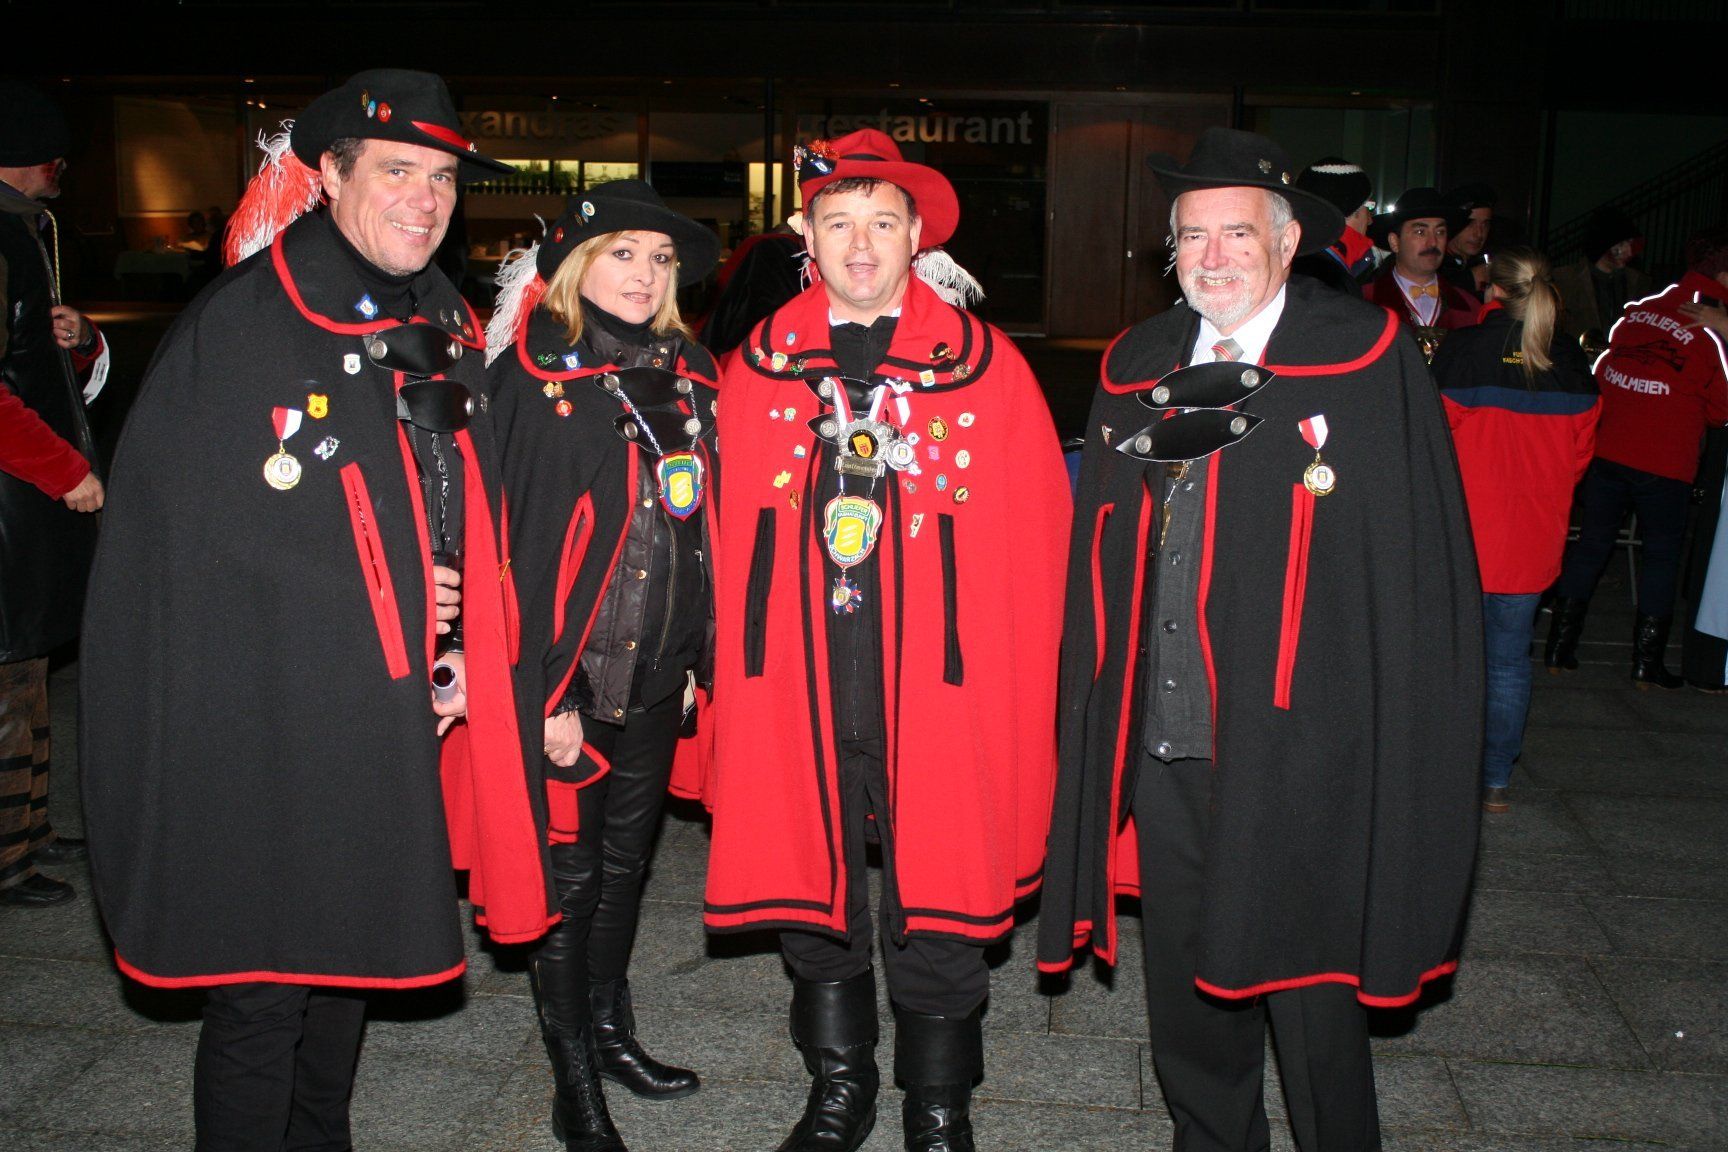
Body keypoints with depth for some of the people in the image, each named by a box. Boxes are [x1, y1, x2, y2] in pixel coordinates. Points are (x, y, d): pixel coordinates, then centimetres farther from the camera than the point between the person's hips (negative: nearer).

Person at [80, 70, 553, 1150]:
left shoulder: (448, 333, 10)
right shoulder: (237, 325, -11)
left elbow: (479, 520, 15)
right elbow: (191, 528, -14)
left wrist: (470, 651, 3)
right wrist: (374, 601, -10)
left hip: (394, 715, 7)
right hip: (262, 729, -7)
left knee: (352, 955, 19)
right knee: (264, 991, 1)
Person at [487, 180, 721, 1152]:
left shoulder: (687, 376, 7)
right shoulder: (535, 376, -10)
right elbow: (517, 545, -13)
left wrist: (705, 652, 8)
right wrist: (546, 693, -16)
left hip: (661, 674, 5)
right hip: (572, 678, -5)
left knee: (627, 857, 19)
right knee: (571, 871, 6)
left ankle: (611, 1027, 39)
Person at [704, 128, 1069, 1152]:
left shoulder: (989, 367, 2)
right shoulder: (756, 370, 7)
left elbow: (1037, 543, 1)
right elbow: (730, 540, 10)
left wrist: (1020, 695, -4)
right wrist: (736, 673, 3)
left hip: (940, 687, -2)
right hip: (796, 691, 2)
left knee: (937, 906, 7)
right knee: (813, 895, 13)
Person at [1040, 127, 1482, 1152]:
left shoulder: (1369, 357, -4)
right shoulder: (1135, 367, 11)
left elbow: (1418, 562, -7)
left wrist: (1400, 744, -12)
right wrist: (1099, 709, 10)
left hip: (1298, 745, -5)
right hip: (1160, 741, 5)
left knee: (1310, 985, 6)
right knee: (1184, 985, 17)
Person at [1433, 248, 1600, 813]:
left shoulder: (1462, 351, -9)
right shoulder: (1572, 363, 1)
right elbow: (1580, 453, 9)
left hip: (1465, 533, -3)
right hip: (1533, 538, 3)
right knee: (1509, 660, 11)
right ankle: (1497, 781, 17)